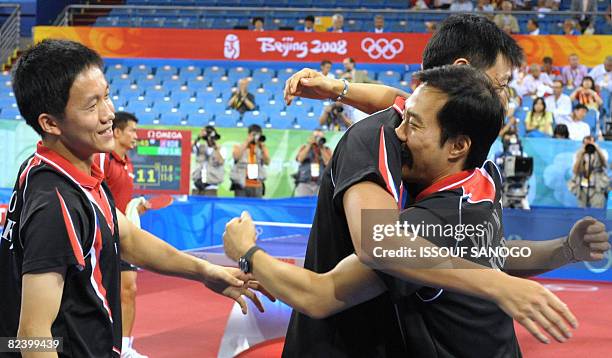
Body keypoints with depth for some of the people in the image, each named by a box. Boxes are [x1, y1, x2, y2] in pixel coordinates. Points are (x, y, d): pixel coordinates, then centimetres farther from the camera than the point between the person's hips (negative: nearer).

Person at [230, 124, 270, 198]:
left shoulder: (262, 149, 11)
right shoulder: (239, 147, 6)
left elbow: (267, 162, -5)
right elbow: (236, 157, -16)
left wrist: (262, 145, -10)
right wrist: (247, 142, -12)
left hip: (257, 186, 2)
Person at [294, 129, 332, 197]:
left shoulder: (327, 150, 14)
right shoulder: (305, 148, 14)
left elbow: (328, 163, -4)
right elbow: (299, 159, -5)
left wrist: (321, 148, -6)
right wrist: (309, 145, -6)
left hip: (321, 184, 0)